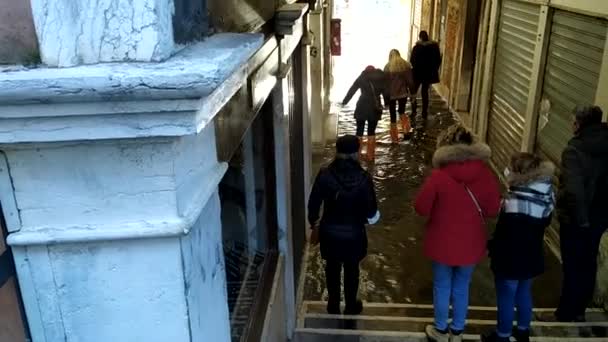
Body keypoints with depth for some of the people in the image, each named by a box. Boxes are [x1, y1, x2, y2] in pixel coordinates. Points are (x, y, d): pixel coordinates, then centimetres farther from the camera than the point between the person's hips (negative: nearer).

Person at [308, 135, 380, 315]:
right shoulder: (363, 177, -20)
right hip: (353, 233, -1)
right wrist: (369, 217, 12)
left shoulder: (325, 174, -16)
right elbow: (371, 210, -12)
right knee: (351, 269, 20)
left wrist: (313, 221, 13)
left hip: (329, 231, 1)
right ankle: (351, 306, 36)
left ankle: (333, 305, 37)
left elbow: (314, 203, -6)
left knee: (332, 268, 21)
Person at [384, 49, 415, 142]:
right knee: (402, 111, 25)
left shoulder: (388, 67, -11)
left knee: (393, 115, 7)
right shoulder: (406, 65, -4)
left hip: (391, 94, -3)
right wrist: (412, 91, 11)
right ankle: (406, 130, 11)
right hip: (403, 93, 3)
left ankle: (394, 138, 12)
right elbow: (410, 80, 0)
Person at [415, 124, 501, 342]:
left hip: (443, 244, -2)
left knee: (442, 287, 18)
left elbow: (421, 209, -12)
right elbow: (493, 210, -3)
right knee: (462, 288, 21)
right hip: (471, 245, 3)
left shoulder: (438, 176, -21)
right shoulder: (485, 174, -13)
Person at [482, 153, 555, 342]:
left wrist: (492, 247, -8)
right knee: (524, 293, 26)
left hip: (511, 259, -8)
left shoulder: (515, 202, -33)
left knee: (506, 298, 12)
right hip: (532, 257, 8)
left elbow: (504, 234, -25)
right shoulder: (546, 197, -6)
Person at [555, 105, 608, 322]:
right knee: (588, 264, 19)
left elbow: (573, 189, -31)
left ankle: (567, 313, 22)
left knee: (573, 267, 8)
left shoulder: (574, 150, -22)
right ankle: (579, 310, 34)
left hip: (576, 220, -6)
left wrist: (580, 218, -21)